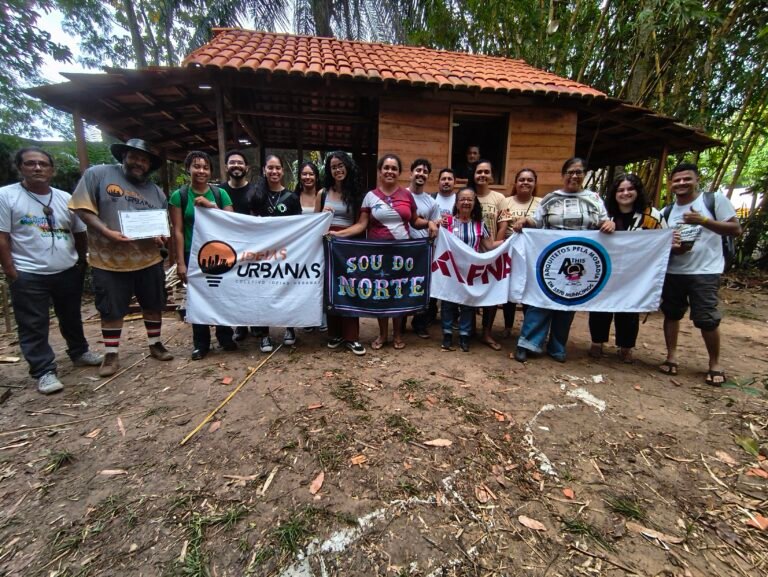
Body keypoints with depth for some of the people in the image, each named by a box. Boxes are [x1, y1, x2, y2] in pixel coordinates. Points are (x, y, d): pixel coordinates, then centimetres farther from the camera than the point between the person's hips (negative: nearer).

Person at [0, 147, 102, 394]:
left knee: (71, 318, 18)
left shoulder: (65, 198, 6)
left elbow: (80, 233, 12)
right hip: (28, 276, -4)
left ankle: (79, 352, 35)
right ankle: (44, 371, 11)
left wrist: (81, 262, 9)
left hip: (68, 272, 4)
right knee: (33, 327, 3)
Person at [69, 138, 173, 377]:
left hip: (149, 260, 4)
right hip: (109, 260, -3)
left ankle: (155, 344, 29)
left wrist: (161, 237, -7)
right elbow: (82, 207, -6)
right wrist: (106, 232, -20)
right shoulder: (97, 174, -2)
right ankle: (111, 355, 20)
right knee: (111, 309, 7)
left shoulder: (155, 191, 10)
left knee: (154, 304, 12)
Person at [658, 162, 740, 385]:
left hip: (705, 272, -4)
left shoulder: (714, 200, -1)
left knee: (706, 319, -3)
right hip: (673, 272, 4)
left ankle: (715, 364, 16)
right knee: (671, 314, 7)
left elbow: (736, 229, -6)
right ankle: (671, 357, 20)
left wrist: (703, 221, -19)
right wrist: (671, 247, -9)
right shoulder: (666, 212, 11)